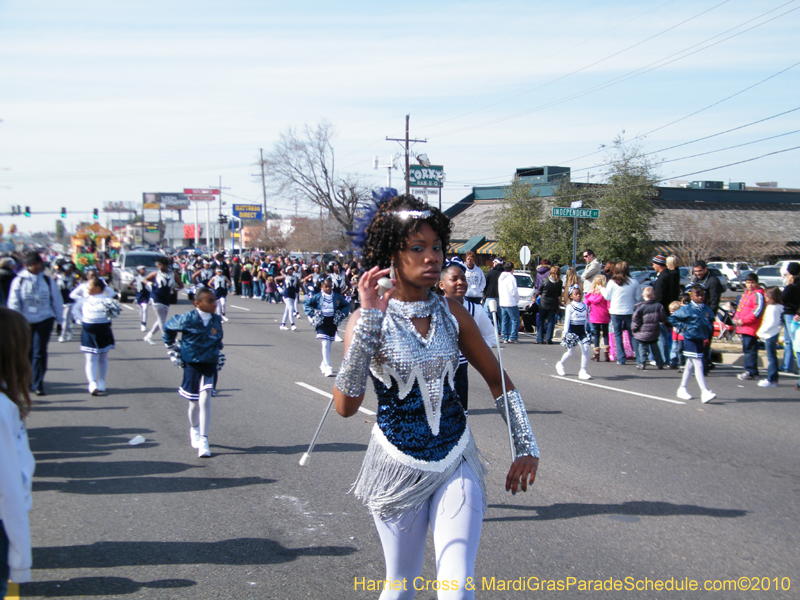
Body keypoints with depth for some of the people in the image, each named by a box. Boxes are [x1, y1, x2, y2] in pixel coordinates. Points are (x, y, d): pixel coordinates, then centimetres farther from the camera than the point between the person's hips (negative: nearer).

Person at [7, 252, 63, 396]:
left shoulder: (48, 281, 4)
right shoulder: (19, 281, 1)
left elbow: (57, 302, 10)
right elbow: (13, 303, 0)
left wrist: (60, 319, 9)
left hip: (44, 320, 0)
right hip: (25, 322, 0)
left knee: (40, 353, -7)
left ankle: (38, 384, -2)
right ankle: (26, 382, 25)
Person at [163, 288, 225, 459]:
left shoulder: (216, 320, 0)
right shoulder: (188, 319, -12)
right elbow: (168, 329, 5)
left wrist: (219, 355, 18)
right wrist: (172, 350, 8)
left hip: (210, 365, 2)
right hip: (192, 364, -1)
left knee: (205, 399, -12)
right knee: (194, 402, 8)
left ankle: (203, 440, -8)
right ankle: (194, 430, 38)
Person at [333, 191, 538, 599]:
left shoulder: (451, 313, -2)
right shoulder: (369, 319, -12)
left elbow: (497, 380, 10)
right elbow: (346, 406, -25)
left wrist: (526, 447, 5)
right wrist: (369, 319, -29)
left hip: (457, 461, 2)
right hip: (399, 466, -2)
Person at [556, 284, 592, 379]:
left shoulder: (585, 306, 7)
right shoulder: (570, 307, -7)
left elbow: (586, 319, 15)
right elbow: (567, 320, -8)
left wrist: (586, 330, 16)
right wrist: (565, 333, -11)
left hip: (582, 330, 4)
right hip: (572, 330, -4)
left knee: (585, 349, -10)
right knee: (571, 351, 5)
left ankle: (582, 371, -5)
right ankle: (560, 364, 33)